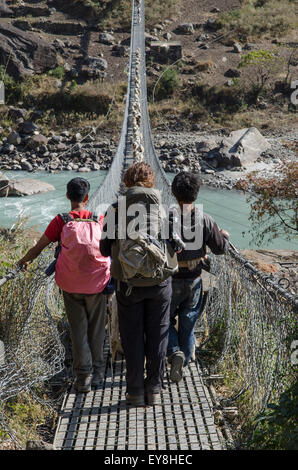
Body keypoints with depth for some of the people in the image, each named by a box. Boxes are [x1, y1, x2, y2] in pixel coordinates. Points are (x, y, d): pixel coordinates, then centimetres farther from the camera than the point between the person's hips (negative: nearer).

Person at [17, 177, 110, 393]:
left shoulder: (61, 221, -4)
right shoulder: (99, 220, 0)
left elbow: (39, 247, 4)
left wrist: (24, 261, 23)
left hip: (71, 284, -1)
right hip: (97, 283, 1)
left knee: (78, 329, 8)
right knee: (96, 329, 13)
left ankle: (83, 376, 6)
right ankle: (97, 373, 20)